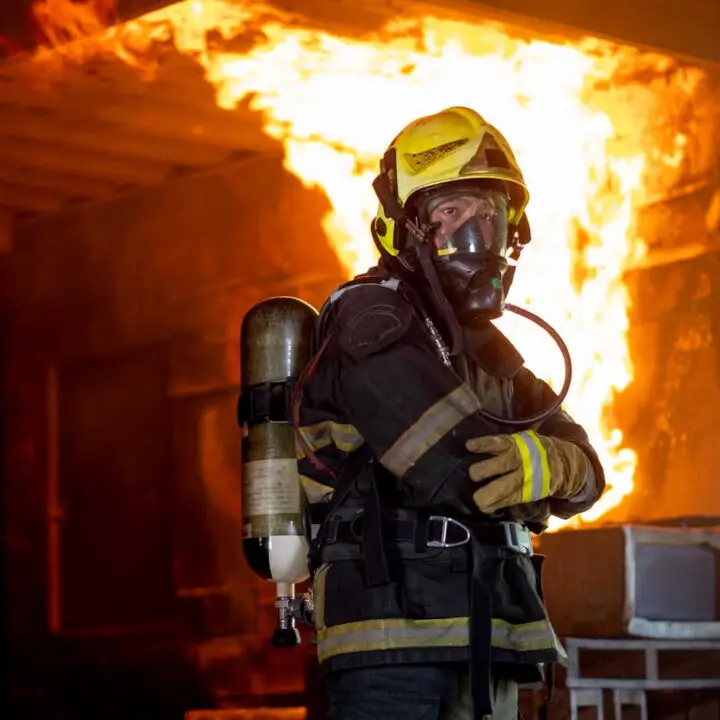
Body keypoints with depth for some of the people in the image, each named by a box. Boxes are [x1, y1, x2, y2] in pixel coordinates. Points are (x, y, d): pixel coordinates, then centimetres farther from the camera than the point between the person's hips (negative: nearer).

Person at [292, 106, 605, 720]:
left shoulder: (482, 346, 21)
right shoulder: (372, 318, -7)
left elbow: (586, 470, 8)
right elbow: (455, 472, -20)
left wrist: (552, 463, -15)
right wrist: (523, 469, -2)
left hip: (481, 641, 9)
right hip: (395, 625, -9)